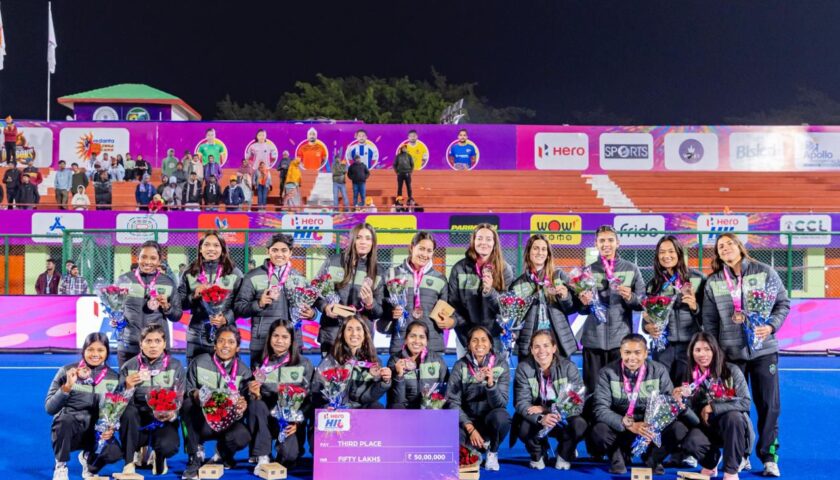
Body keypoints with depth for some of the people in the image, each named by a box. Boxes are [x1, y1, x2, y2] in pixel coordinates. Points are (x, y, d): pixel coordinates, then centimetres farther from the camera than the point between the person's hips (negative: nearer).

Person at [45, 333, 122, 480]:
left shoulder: (113, 378, 2)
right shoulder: (67, 371, -5)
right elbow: (49, 408, -9)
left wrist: (111, 428, -15)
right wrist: (67, 387, -24)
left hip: (97, 431, 2)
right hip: (67, 428, -2)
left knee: (115, 452, -28)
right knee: (66, 417, -37)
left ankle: (89, 458, 11)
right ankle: (60, 467, -10)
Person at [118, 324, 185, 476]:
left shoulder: (176, 366, 1)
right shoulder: (129, 366, 2)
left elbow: (181, 399, 1)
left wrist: (172, 414, -19)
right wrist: (128, 387, -23)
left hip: (164, 420, -1)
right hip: (138, 420, 1)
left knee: (168, 447, -32)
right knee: (128, 410, -34)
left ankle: (158, 456, 10)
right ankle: (129, 462, -15)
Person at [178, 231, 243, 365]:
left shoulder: (234, 273, 3)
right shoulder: (189, 273, 8)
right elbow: (179, 304, 8)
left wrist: (226, 319, -15)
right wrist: (194, 295, -10)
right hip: (196, 338, 1)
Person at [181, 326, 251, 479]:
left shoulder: (244, 371, 1)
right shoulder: (199, 362, 0)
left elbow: (245, 401, -2)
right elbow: (186, 390, 1)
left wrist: (244, 405, -27)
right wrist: (194, 394, -23)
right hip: (201, 420, 0)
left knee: (242, 437, -33)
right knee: (188, 403, -32)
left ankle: (223, 452, 9)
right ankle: (194, 459, -19)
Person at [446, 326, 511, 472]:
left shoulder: (501, 365, -9)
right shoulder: (460, 366, -8)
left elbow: (501, 404, -16)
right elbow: (453, 402, -12)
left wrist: (490, 382, -34)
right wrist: (470, 429, -23)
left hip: (491, 419, 0)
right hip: (467, 420, 1)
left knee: (501, 417, -36)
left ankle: (492, 451, -2)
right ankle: (481, 446, 3)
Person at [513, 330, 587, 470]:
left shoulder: (569, 367, -13)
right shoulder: (523, 368, -13)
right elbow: (521, 403, -20)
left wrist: (545, 409, -30)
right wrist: (541, 418, -42)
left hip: (563, 418, 0)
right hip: (535, 420, 0)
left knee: (579, 425, -32)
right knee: (524, 428, -33)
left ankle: (564, 456, 3)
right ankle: (537, 455, 4)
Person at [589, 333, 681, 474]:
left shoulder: (659, 371, -5)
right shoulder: (608, 372, -11)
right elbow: (601, 409, -17)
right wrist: (628, 424, -33)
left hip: (652, 427, 2)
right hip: (620, 427, -2)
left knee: (679, 430, -25)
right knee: (598, 431, -33)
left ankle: (653, 459, 5)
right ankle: (618, 458, 2)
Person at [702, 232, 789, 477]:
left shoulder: (765, 272, -1)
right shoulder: (713, 282, 3)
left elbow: (783, 303, 2)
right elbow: (709, 320, 6)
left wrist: (771, 326, -14)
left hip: (764, 349, -1)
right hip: (731, 352, 1)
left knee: (769, 405, 1)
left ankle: (769, 458, 10)